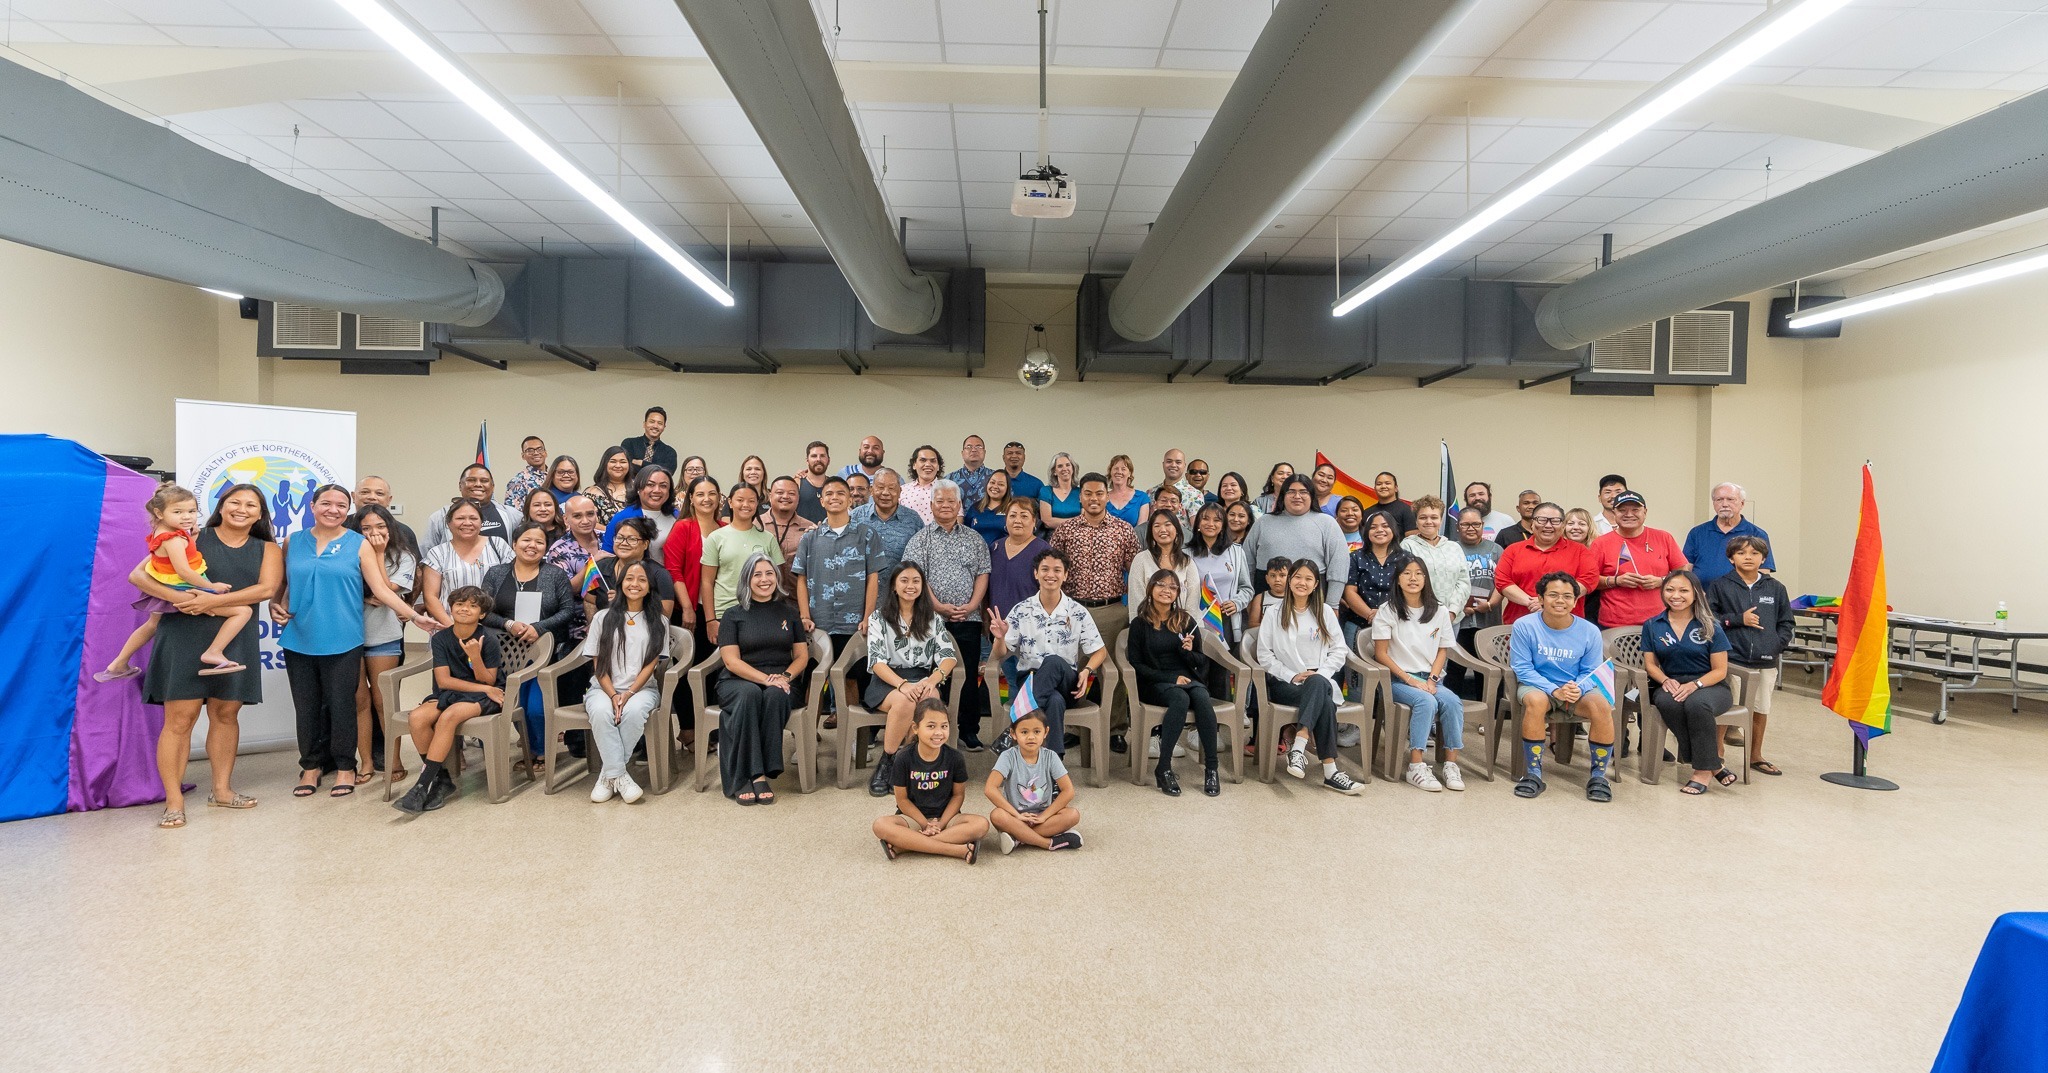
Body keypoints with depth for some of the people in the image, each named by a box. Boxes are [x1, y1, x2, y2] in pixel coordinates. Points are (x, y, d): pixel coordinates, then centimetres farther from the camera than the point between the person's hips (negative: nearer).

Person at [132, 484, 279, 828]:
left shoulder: (268, 550, 8)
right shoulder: (192, 539, 1)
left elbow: (267, 588, -8)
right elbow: (138, 575, -3)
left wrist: (214, 601, -19)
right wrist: (178, 597, -20)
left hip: (235, 640, 3)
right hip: (185, 636, -3)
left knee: (226, 714, 11)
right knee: (180, 718, -4)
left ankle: (221, 789, 23)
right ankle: (174, 802, 1)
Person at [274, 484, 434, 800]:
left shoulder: (358, 544, 0)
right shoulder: (293, 542, 8)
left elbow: (381, 589, -4)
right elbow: (281, 584, 17)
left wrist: (415, 616, -13)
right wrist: (275, 606, -3)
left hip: (341, 641, -2)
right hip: (299, 640, 3)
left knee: (341, 706, 2)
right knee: (307, 707, 9)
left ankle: (345, 767, 17)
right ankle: (311, 766, 24)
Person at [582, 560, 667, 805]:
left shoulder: (658, 622, 9)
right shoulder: (603, 618, 10)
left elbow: (650, 664, 1)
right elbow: (598, 665, 4)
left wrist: (629, 694, -14)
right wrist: (613, 695, -12)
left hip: (641, 688, 0)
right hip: (604, 688, 0)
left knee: (634, 711, -35)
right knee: (601, 712, -34)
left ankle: (608, 774, -20)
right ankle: (619, 775, -27)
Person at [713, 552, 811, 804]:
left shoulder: (789, 613, 16)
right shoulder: (733, 615, 8)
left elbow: (802, 656, 12)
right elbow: (731, 661, -3)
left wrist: (785, 676, -10)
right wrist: (766, 679, -17)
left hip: (781, 683, 1)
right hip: (739, 681, -1)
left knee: (775, 696, -35)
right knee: (750, 694, -36)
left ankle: (759, 774, -33)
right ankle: (750, 775, -35)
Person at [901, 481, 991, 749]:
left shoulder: (975, 539, 13)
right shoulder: (920, 539, 6)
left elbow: (982, 574, 7)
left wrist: (971, 605, -7)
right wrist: (938, 606, -13)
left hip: (968, 619, 2)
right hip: (931, 619, -2)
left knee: (970, 676, 4)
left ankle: (969, 731, 14)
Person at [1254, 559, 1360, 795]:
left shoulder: (1325, 612, 14)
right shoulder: (1275, 613, 6)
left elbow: (1339, 650, 9)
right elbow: (1264, 654, 1)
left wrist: (1320, 673, -8)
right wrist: (1292, 676, -10)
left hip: (1320, 681, 2)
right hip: (1284, 683, -2)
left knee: (1318, 684, -38)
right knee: (1324, 701, -34)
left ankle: (1298, 746, -45)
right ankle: (1330, 770, -36)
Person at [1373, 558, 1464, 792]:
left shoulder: (1439, 612, 11)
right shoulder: (1388, 611, 0)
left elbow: (1442, 650, 12)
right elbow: (1381, 653, -3)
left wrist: (1432, 679, -5)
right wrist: (1409, 679, -13)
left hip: (1430, 679, 3)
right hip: (1398, 679, -3)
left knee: (1452, 701, -28)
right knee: (1426, 701, -33)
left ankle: (1451, 764, -21)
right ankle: (1416, 767, -31)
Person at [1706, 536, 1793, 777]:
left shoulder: (1776, 588, 9)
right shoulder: (1719, 586, -1)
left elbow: (1786, 622, 11)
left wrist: (1778, 644, -3)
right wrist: (1738, 620, -12)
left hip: (1766, 662, 4)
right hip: (1731, 659, -4)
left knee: (1761, 709, 15)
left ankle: (1756, 756, 31)